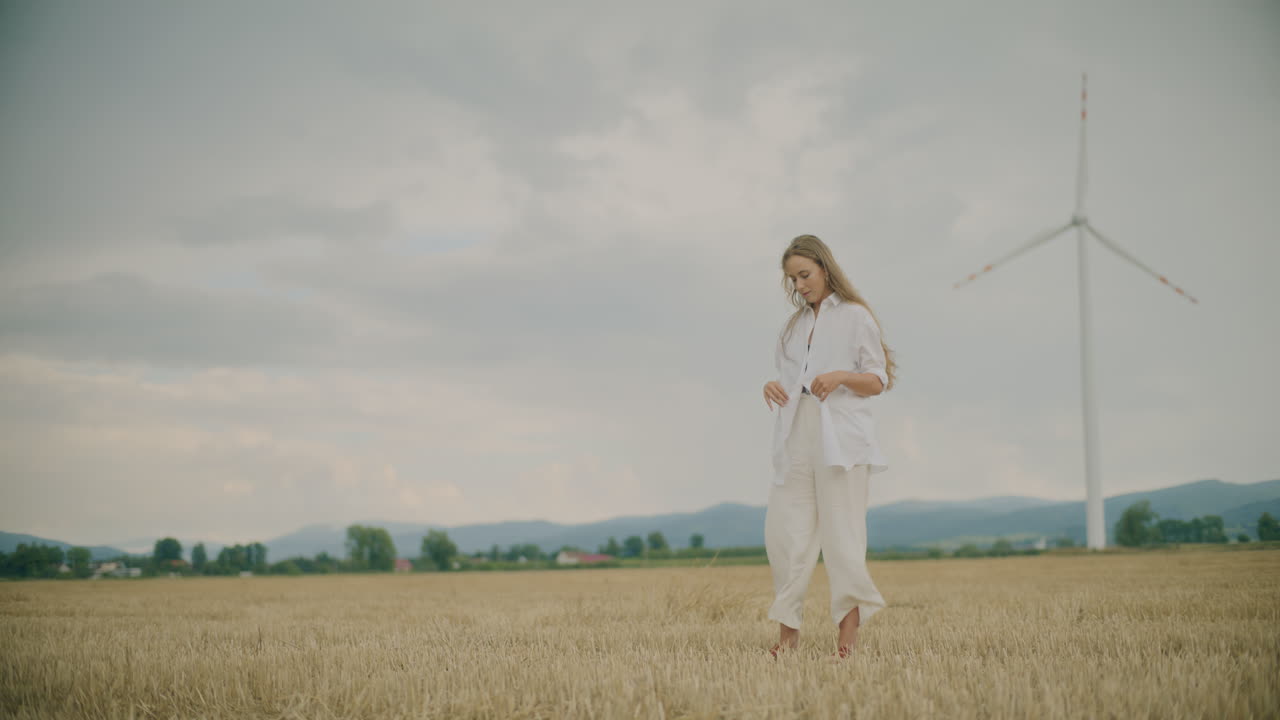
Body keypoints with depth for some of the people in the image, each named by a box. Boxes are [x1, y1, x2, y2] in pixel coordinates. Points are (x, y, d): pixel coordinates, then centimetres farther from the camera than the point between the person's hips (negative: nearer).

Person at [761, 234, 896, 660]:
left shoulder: (855, 317, 4)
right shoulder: (793, 327, 21)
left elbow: (878, 381, 1)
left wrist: (841, 376, -17)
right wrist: (773, 387, 1)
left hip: (840, 437, -5)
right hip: (796, 437, 5)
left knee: (841, 533, -6)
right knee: (783, 532, -3)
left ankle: (848, 633, -2)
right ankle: (787, 631, 2)